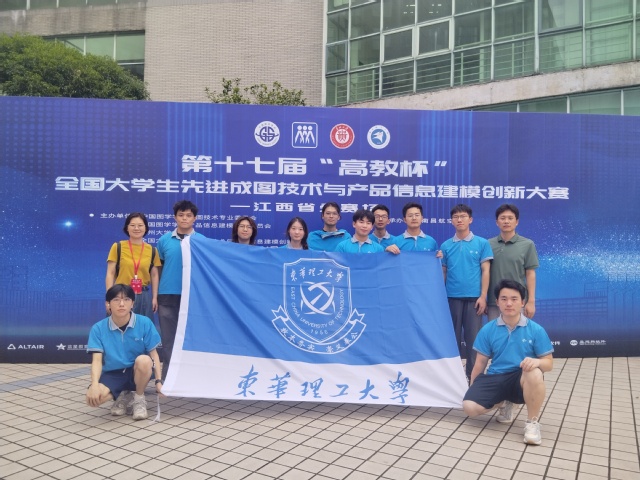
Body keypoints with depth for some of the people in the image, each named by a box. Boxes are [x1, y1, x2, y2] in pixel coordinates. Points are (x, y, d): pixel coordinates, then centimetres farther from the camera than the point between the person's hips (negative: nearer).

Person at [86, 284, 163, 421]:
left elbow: (154, 354, -7)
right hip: (112, 374, 1)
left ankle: (139, 399, -5)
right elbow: (97, 360, -13)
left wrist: (158, 381, -17)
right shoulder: (98, 328, -8)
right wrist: (94, 385, -31)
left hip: (137, 372, 0)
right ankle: (124, 397, 6)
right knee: (93, 397, -30)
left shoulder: (145, 323, -11)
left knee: (144, 360, -36)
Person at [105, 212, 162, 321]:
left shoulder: (152, 250, 6)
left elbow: (154, 275, 10)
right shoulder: (118, 247, 0)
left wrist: (155, 297, 3)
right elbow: (110, 274, 0)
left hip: (144, 297, 2)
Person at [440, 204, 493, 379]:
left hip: (473, 297, -2)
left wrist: (483, 296, -7)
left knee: (473, 337, 4)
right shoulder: (446, 246, 7)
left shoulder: (482, 243, 1)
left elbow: (485, 271, -1)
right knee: (453, 336, 9)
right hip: (452, 297, 2)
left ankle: (473, 374, 16)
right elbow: (443, 272, 10)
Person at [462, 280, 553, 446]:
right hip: (495, 378, 2)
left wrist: (537, 362, -26)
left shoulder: (536, 330, -3)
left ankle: (532, 423, -13)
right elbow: (481, 362, 8)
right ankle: (503, 404, 14)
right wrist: (472, 387, 9)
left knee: (535, 374, -39)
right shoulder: (488, 330, 1)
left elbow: (548, 363, -2)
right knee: (469, 406, -22)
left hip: (522, 380, -2)